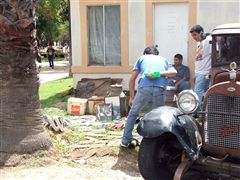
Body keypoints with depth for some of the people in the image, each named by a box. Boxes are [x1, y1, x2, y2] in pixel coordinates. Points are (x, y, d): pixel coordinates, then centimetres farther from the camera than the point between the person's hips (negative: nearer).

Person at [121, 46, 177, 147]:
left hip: (144, 88, -1)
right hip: (160, 90, 1)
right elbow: (174, 72, 10)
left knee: (133, 113, 18)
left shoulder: (142, 58, 29)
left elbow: (132, 79, 22)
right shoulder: (163, 59, 33)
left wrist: (131, 97, 27)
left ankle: (125, 140, 20)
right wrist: (160, 73, -1)